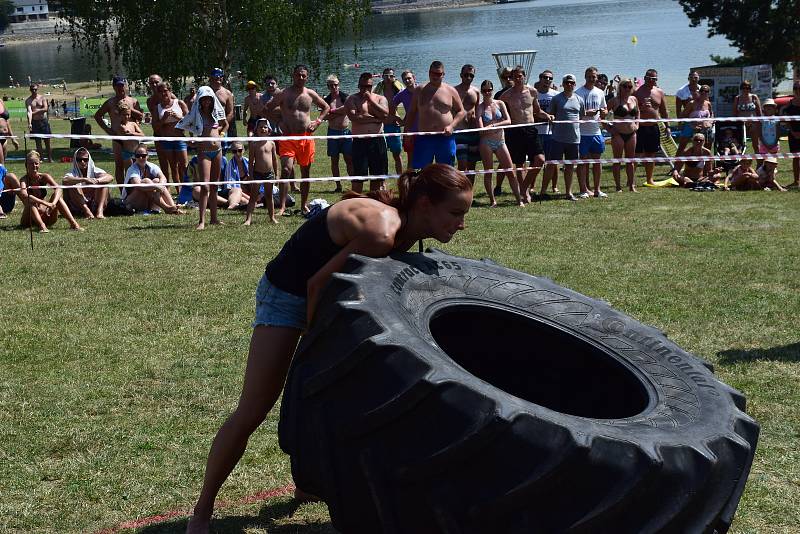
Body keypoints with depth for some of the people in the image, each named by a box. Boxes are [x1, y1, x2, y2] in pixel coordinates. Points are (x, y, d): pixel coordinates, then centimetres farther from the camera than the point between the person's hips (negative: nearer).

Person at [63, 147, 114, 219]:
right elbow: (64, 181, -27)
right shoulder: (73, 173, -2)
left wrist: (97, 180, -36)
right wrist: (84, 179, -38)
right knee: (73, 185, -23)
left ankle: (100, 210, -32)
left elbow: (110, 178, -16)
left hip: (94, 204, 1)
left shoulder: (94, 171, 2)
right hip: (77, 207, -1)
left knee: (103, 183, -16)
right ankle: (86, 211, -31)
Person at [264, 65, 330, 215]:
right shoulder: (284, 94, 0)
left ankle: (304, 205, 23)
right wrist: (279, 122, -3)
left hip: (306, 137, 4)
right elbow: (267, 109, 6)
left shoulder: (311, 94, 9)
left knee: (306, 172, 10)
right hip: (288, 137, -4)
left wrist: (318, 122, 7)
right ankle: (282, 207, -20)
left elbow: (326, 107, 22)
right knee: (286, 169, -18)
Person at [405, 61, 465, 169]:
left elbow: (461, 111, 9)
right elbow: (412, 112, 12)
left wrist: (451, 126, -7)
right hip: (424, 138, 0)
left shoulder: (451, 91, 7)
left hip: (445, 137, 0)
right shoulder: (420, 90, 8)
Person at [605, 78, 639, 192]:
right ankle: (618, 186, 5)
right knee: (617, 160, 0)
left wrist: (636, 124, 14)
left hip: (631, 134, 5)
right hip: (618, 134, -5)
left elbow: (637, 112, 27)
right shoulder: (614, 100, -7)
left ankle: (631, 185, 16)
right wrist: (609, 127, -9)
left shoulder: (634, 99, 9)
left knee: (630, 160, 10)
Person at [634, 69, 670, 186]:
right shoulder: (637, 92, -5)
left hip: (654, 128, 5)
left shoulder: (659, 93, 10)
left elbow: (664, 111, 17)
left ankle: (649, 179, 19)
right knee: (636, 154, -5)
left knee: (651, 154, 10)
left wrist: (667, 126, 12)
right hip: (639, 127, -5)